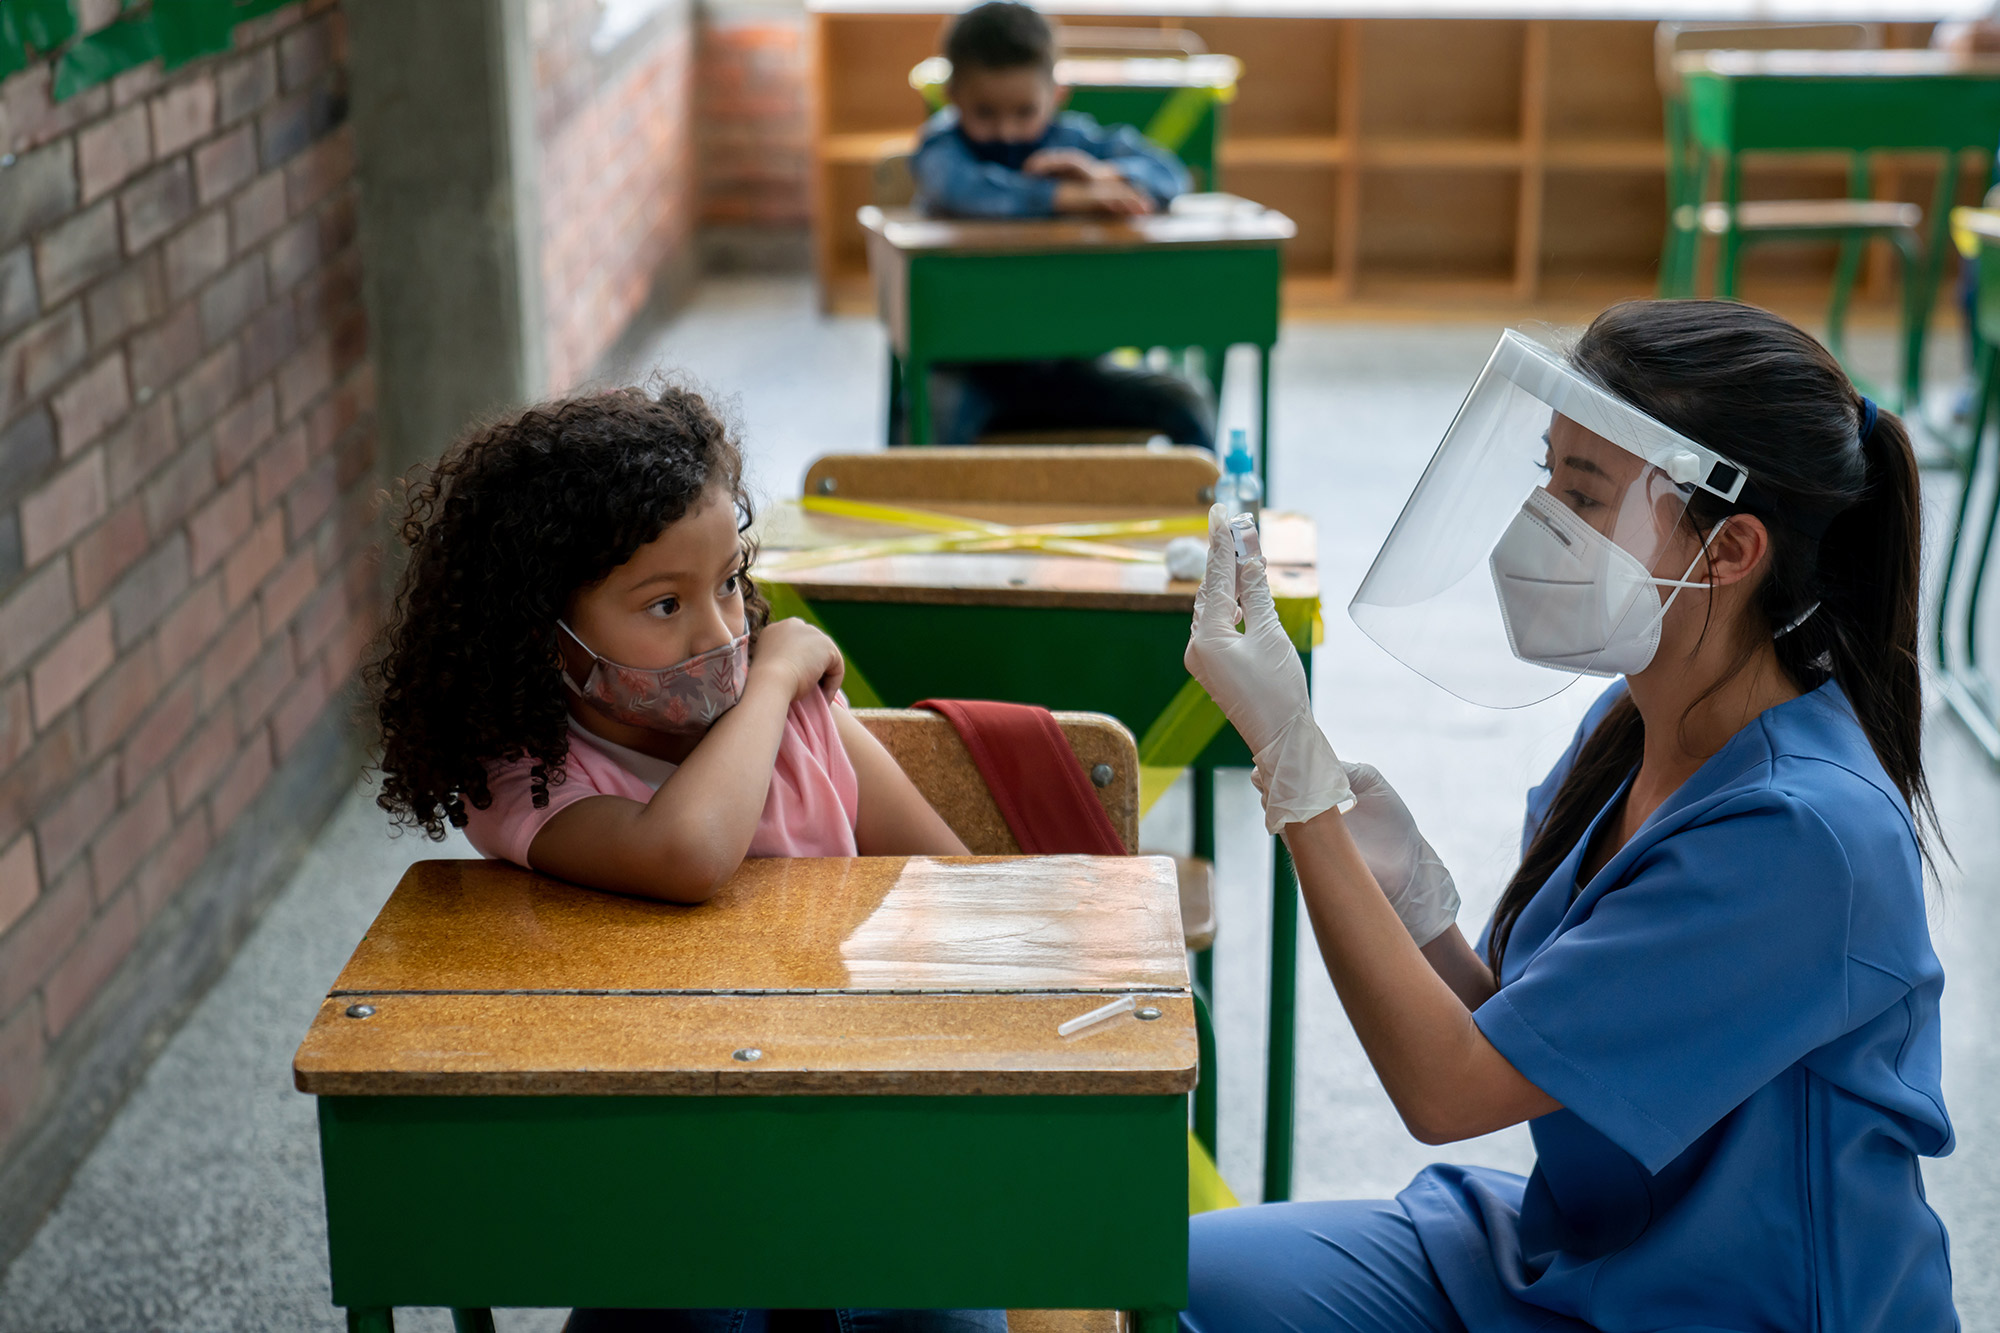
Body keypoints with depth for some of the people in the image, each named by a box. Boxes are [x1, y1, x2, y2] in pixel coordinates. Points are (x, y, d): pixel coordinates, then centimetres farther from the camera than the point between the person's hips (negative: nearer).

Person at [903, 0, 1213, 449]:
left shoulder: (1074, 139, 4)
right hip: (967, 362, -3)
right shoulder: (943, 143, -6)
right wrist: (1067, 197, -32)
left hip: (1065, 362, 4)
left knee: (1184, 405, -10)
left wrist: (1103, 174, -24)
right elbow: (959, 188, -31)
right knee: (937, 413, -36)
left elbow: (1171, 174, -3)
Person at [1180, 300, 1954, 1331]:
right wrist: (1413, 903, -14)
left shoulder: (1803, 832, -28)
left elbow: (1448, 1088, -25)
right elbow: (1516, 1046, 6)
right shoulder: (1631, 726, -1)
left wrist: (1291, 757, -26)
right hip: (1572, 1247, 8)